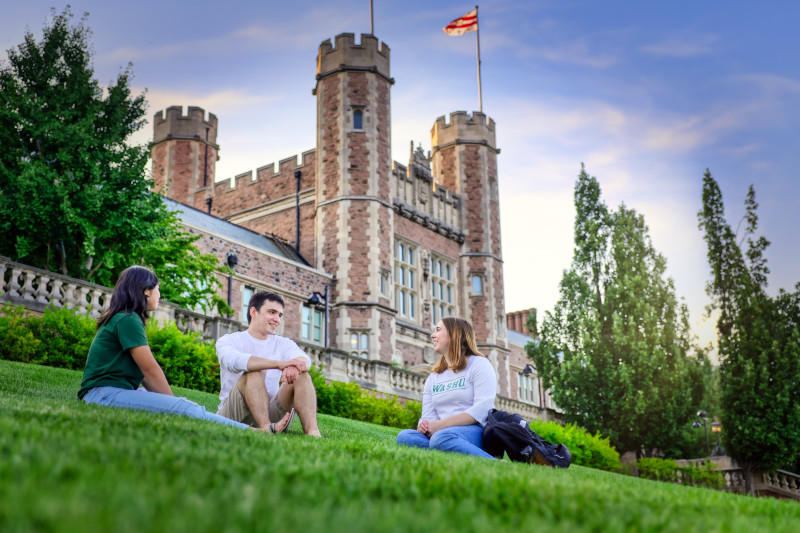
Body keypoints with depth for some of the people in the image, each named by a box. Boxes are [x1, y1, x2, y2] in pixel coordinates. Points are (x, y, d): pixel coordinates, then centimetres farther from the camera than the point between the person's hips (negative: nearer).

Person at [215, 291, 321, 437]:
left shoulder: (283, 344, 14)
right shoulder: (228, 340, 2)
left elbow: (305, 359, -9)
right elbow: (234, 361, -25)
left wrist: (294, 366, -36)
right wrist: (279, 364, -38)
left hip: (270, 413, 4)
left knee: (301, 375, -17)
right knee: (254, 372, -28)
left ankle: (312, 432, -38)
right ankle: (267, 428, -48)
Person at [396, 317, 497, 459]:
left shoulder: (479, 364, 5)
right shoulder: (432, 378, 27)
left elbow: (482, 409, -9)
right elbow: (428, 416, 16)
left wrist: (440, 425, -17)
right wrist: (423, 426, -11)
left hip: (478, 431, -6)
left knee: (441, 438, -39)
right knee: (404, 436, -25)